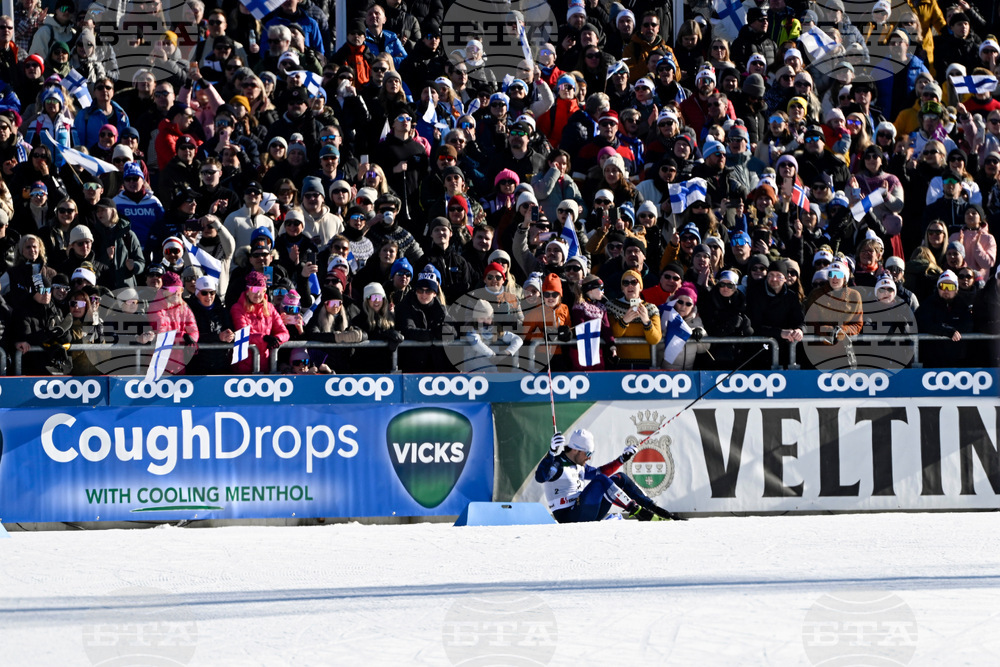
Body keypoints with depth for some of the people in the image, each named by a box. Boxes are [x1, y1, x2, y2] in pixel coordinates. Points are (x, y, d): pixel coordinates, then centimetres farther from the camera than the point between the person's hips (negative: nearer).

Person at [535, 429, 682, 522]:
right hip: (570, 519, -9)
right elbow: (540, 477, -33)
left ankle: (654, 509, 5)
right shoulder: (555, 463, -12)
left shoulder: (578, 466, 16)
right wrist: (552, 452, -45)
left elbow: (599, 472, 32)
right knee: (600, 482, -27)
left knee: (619, 478, 7)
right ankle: (636, 511, -23)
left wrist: (622, 459, 28)